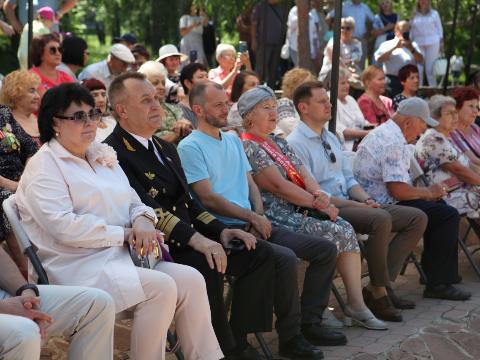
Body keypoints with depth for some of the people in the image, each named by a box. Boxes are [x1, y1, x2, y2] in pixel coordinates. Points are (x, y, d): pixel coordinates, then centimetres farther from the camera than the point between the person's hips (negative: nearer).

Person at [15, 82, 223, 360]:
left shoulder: (102, 156, 20)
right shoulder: (44, 167, -5)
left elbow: (134, 201, 21)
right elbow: (64, 225, -18)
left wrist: (143, 219, -4)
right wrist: (125, 234, -14)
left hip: (123, 256, 7)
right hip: (79, 268, -7)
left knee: (191, 279, -15)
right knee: (161, 288, -27)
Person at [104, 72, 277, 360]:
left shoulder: (166, 149, 20)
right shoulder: (114, 153, -11)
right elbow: (146, 208, -22)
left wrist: (220, 229, 3)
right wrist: (195, 238, -31)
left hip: (190, 238, 9)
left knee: (260, 253, -2)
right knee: (207, 267, -34)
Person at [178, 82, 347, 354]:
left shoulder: (234, 141, 21)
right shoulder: (190, 147, -5)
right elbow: (207, 197, -12)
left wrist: (259, 215, -2)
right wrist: (252, 217, -11)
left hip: (253, 225, 9)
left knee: (326, 249, 0)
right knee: (286, 257, -31)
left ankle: (309, 322, 6)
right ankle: (290, 337, -17)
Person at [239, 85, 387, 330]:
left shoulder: (279, 143, 21)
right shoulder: (248, 147, -9)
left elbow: (305, 175, 14)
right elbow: (278, 186, -16)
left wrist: (319, 195, -9)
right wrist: (318, 204, -13)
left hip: (299, 210, 8)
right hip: (277, 218, -8)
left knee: (346, 229, -12)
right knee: (338, 234, -19)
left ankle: (356, 304, -10)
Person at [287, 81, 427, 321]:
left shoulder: (331, 138, 19)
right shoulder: (296, 144, -9)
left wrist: (366, 199, -2)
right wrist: (356, 205, -18)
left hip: (349, 204, 9)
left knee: (418, 218, -1)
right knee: (381, 218, -35)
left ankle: (383, 284, -7)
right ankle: (378, 293, -19)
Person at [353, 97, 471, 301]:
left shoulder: (383, 132, 15)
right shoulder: (393, 142, -19)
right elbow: (398, 190, -25)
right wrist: (429, 193, -8)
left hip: (373, 203, 11)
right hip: (385, 207, -11)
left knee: (439, 208, 20)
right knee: (448, 215, -13)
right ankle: (438, 284, -6)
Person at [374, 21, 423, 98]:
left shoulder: (413, 45, 19)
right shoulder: (387, 44, 9)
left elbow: (420, 60, 6)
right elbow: (379, 59, -9)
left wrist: (411, 49, -10)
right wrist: (395, 47, -12)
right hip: (392, 80, -3)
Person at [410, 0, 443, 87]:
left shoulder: (434, 13, 9)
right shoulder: (414, 15, 12)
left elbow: (439, 29, 9)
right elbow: (411, 31, 14)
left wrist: (441, 44, 2)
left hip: (432, 43, -1)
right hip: (418, 44, 2)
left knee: (431, 68, -5)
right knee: (418, 68, -5)